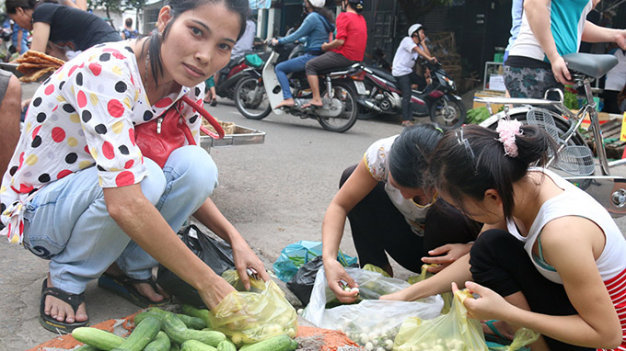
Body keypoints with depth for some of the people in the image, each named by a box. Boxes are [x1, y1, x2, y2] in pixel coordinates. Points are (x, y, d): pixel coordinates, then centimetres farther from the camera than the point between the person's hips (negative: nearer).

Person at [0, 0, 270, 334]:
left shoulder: (189, 85, -9)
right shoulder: (106, 68, -32)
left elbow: (192, 181, 1)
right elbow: (124, 204, -39)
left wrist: (235, 238, -14)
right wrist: (207, 283, -34)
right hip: (36, 212, -5)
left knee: (196, 164, -21)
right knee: (145, 178, -34)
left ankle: (128, 268, -1)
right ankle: (65, 278, -8)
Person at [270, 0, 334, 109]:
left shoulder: (312, 17, -15)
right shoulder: (325, 16, 13)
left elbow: (297, 35, -13)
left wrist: (278, 41, -2)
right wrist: (299, 40, 33)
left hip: (312, 57, -10)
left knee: (279, 68, -3)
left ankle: (288, 99, -15)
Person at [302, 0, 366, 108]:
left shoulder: (344, 16, -10)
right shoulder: (361, 18, 17)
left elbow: (340, 41, -20)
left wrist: (327, 46, -3)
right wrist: (330, 45, 23)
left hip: (345, 55, -9)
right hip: (357, 58, 9)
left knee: (310, 65, -4)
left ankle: (316, 99, -15)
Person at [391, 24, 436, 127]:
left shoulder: (418, 45, 19)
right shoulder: (407, 40, -6)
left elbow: (428, 55, 4)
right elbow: (417, 50, -24)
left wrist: (422, 42, 4)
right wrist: (429, 58, -33)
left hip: (409, 71, 10)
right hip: (400, 71, -9)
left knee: (423, 82, 6)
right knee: (407, 93, -20)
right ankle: (405, 120, -22)